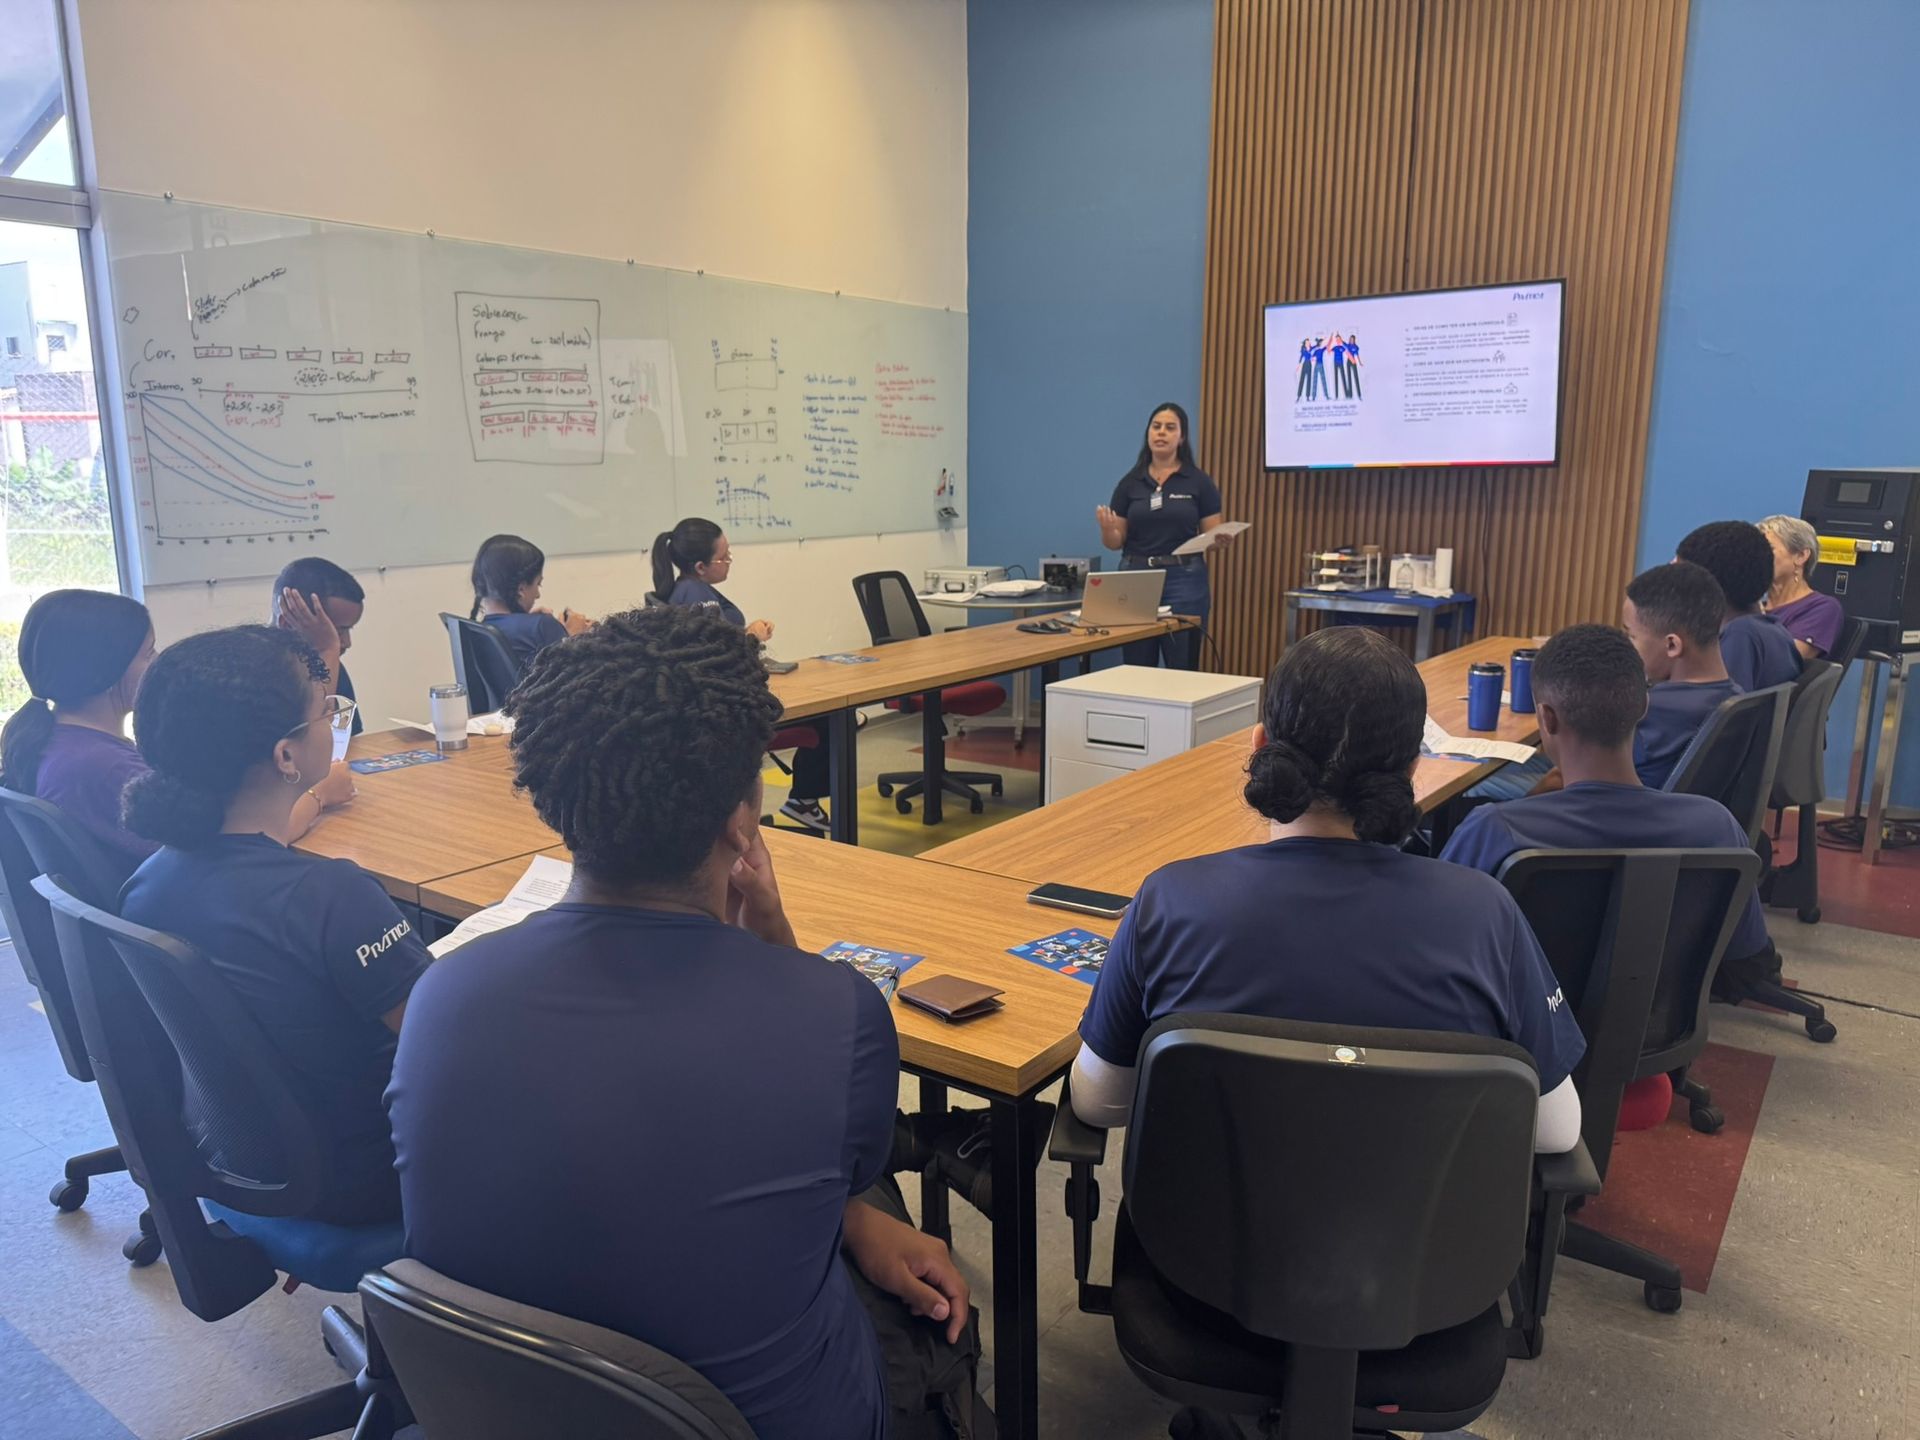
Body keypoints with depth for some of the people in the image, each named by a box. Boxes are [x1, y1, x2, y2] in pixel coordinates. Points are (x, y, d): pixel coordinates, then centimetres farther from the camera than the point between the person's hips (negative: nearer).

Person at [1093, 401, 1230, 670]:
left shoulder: (1199, 482, 0)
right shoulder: (1130, 482, 6)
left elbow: (1212, 537, 2)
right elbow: (1116, 542, 5)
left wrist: (1222, 540, -20)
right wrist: (1107, 528, -17)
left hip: (1184, 580, -2)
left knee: (1182, 670, 0)